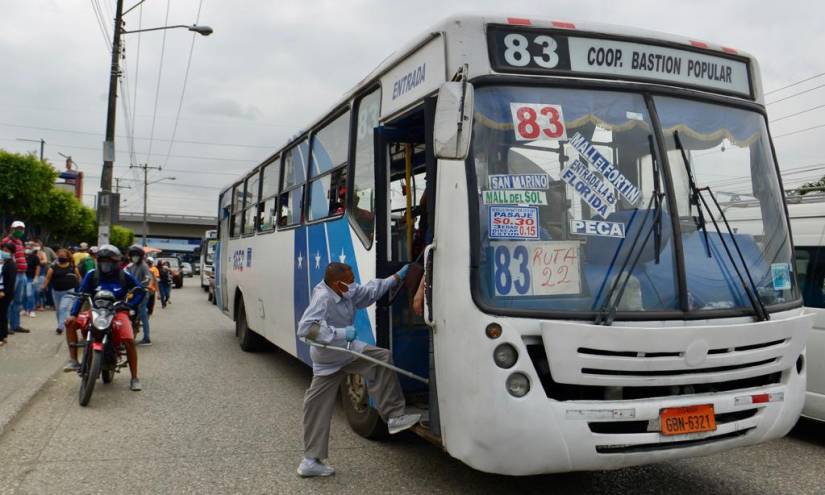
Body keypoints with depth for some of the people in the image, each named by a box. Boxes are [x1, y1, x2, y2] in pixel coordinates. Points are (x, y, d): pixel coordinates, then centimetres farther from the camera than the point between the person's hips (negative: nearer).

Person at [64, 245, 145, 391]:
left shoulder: (124, 276, -5)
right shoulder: (92, 275, -2)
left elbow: (140, 291, 5)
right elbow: (81, 294, -2)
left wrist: (131, 305, -9)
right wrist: (73, 313, -13)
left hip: (117, 312, -3)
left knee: (129, 341, -22)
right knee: (70, 323, -18)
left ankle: (134, 378, -9)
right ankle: (73, 361, -10)